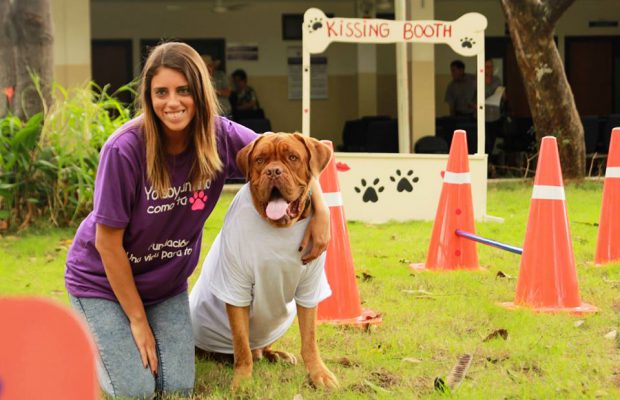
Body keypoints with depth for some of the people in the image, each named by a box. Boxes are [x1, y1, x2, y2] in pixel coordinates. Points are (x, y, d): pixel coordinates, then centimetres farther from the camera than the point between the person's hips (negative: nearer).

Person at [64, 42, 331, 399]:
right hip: (103, 280, -4)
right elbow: (107, 241, -21)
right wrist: (137, 320, -14)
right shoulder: (124, 151, -29)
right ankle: (97, 334, 19)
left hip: (167, 282, 4)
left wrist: (322, 212, -16)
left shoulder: (221, 137, -18)